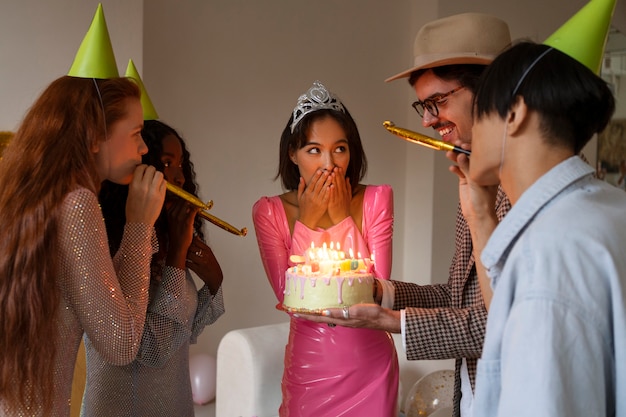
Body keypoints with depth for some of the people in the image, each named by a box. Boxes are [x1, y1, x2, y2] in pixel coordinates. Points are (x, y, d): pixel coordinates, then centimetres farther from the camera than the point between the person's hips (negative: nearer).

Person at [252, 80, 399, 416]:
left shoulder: (376, 200, -7)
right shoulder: (269, 211, -7)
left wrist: (343, 217, -17)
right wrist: (306, 221, -17)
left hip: (369, 367, 1)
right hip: (308, 368, 0)